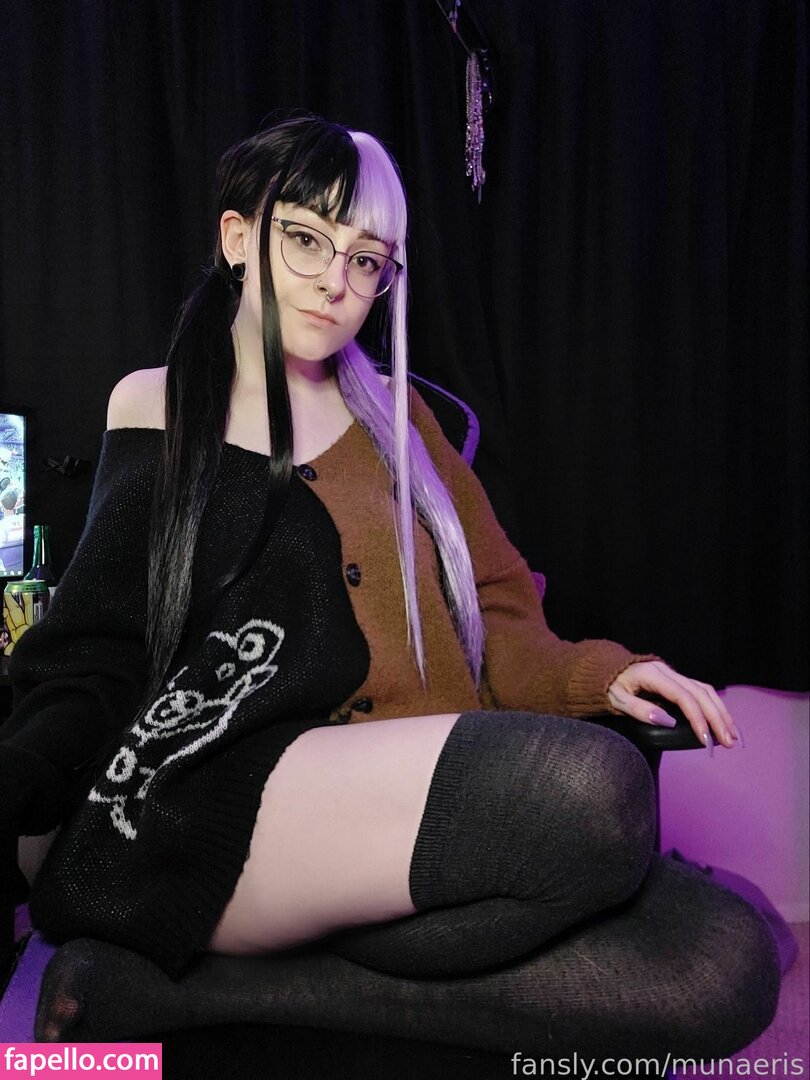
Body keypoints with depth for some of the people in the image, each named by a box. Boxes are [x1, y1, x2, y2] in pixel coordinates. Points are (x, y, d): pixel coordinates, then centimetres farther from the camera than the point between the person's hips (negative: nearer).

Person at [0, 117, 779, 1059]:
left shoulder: (395, 414, 21)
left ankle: (193, 986, -14)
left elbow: (492, 612, 19)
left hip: (424, 813, 5)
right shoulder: (155, 410, 12)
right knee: (587, 789, -31)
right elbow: (92, 666, 7)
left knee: (727, 960, -20)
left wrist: (597, 675, -1)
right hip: (221, 793, -5)